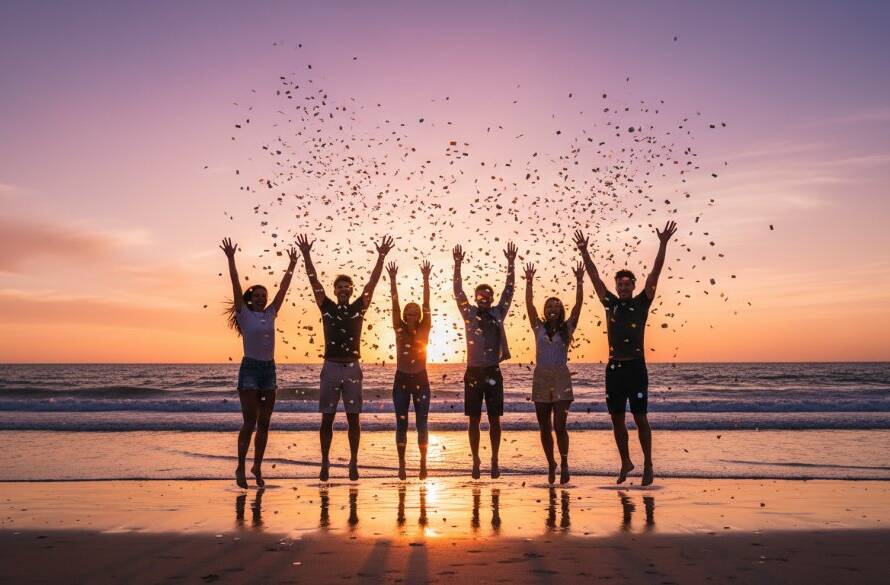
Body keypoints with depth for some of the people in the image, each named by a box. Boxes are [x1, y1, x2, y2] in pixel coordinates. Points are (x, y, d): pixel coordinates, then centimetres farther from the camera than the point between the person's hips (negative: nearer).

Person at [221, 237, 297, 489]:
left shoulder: (270, 314, 11)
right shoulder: (244, 314, 0)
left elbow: (283, 289, 12)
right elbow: (236, 286, -9)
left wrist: (292, 265, 12)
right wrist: (231, 259, -15)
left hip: (269, 369, 5)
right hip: (250, 369, -5)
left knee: (264, 423, 7)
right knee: (249, 422, -6)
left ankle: (257, 466, 16)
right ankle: (241, 468, 4)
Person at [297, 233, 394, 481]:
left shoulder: (358, 308, 7)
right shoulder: (327, 308, 6)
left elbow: (372, 282, -1)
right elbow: (314, 281, -1)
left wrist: (381, 257, -8)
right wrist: (306, 255, -9)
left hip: (352, 368, 0)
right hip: (331, 367, 0)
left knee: (353, 419, 4)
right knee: (327, 418, 3)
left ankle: (353, 463, 11)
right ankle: (325, 463, 11)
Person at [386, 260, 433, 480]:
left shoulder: (424, 330, 0)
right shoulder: (399, 329, 1)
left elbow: (426, 304, -9)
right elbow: (395, 304, -8)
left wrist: (426, 279, -16)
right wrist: (392, 280, -16)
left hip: (420, 380, 0)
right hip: (401, 379, 1)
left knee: (421, 423, 1)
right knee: (401, 423, 3)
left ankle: (423, 463, 7)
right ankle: (402, 464, 10)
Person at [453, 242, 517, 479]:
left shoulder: (498, 314, 7)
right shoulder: (469, 313, 4)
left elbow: (509, 290, 3)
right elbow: (458, 290, -3)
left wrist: (511, 263, -4)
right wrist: (457, 265, -12)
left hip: (493, 373, 1)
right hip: (473, 372, -1)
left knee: (494, 419, 5)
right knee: (474, 419, 4)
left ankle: (494, 461, 13)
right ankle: (476, 461, 13)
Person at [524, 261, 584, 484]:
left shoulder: (567, 328, 6)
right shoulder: (539, 328, 8)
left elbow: (578, 304, -3)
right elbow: (529, 304, -1)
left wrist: (579, 281, -10)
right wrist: (529, 281, -8)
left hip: (561, 378, -2)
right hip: (540, 378, 2)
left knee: (560, 425, -11)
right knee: (545, 428, 7)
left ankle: (564, 463, 4)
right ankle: (551, 464, 21)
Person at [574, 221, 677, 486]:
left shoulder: (641, 303, 2)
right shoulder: (610, 303, 9)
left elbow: (655, 273, -5)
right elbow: (594, 276, 7)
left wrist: (663, 244, -12)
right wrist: (584, 251, 1)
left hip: (636, 367, -3)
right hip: (614, 368, 3)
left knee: (640, 418, 0)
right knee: (617, 419, 9)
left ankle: (648, 466, 10)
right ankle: (625, 462, 25)